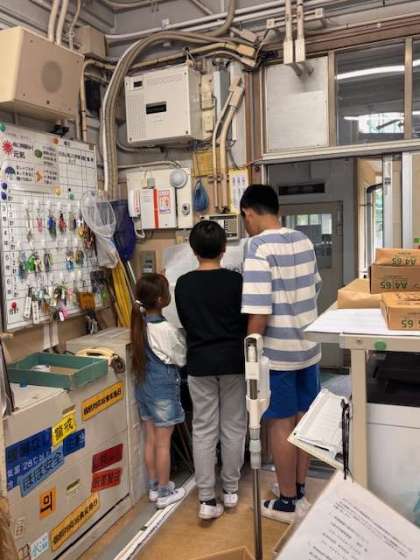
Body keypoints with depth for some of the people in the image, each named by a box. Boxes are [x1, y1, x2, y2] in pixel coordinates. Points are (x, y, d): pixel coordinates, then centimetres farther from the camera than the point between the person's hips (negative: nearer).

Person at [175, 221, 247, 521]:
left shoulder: (183, 284, -3)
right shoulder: (235, 280, -9)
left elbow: (184, 322, 8)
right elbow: (246, 322, -2)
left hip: (199, 363, 1)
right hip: (233, 361, -1)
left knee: (204, 430, 7)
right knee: (233, 427, 12)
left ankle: (207, 499, 9)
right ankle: (231, 489, 25)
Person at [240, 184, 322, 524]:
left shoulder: (260, 249, -19)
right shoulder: (304, 242, 5)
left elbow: (259, 313, -23)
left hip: (277, 352, -7)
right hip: (308, 346, 7)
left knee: (281, 424, 6)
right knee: (303, 419, 16)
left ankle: (288, 503, 20)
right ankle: (299, 489, 33)